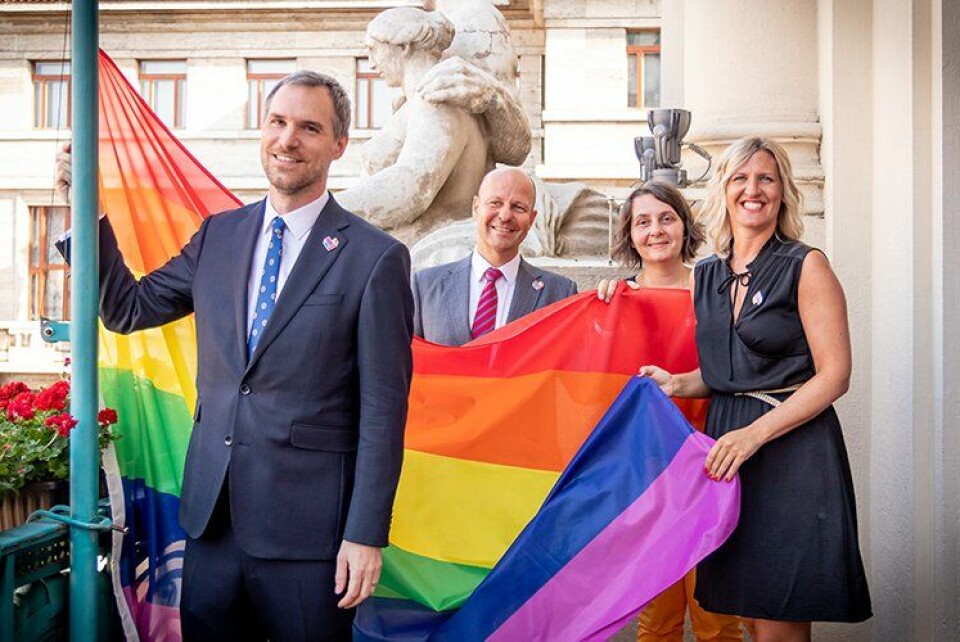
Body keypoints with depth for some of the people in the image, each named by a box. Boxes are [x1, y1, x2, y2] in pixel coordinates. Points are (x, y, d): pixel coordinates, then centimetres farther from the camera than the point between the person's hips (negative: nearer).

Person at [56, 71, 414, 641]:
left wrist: (366, 534, -11)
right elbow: (127, 309, 14)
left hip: (307, 528, -5)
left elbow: (383, 410, -11)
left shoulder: (376, 257, -10)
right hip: (211, 511, 5)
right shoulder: (219, 235, 7)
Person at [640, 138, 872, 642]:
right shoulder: (706, 275, 12)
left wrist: (754, 433, -18)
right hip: (725, 442, 6)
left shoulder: (805, 266, -6)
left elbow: (834, 375, -11)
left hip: (792, 448, -5)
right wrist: (677, 383, 1)